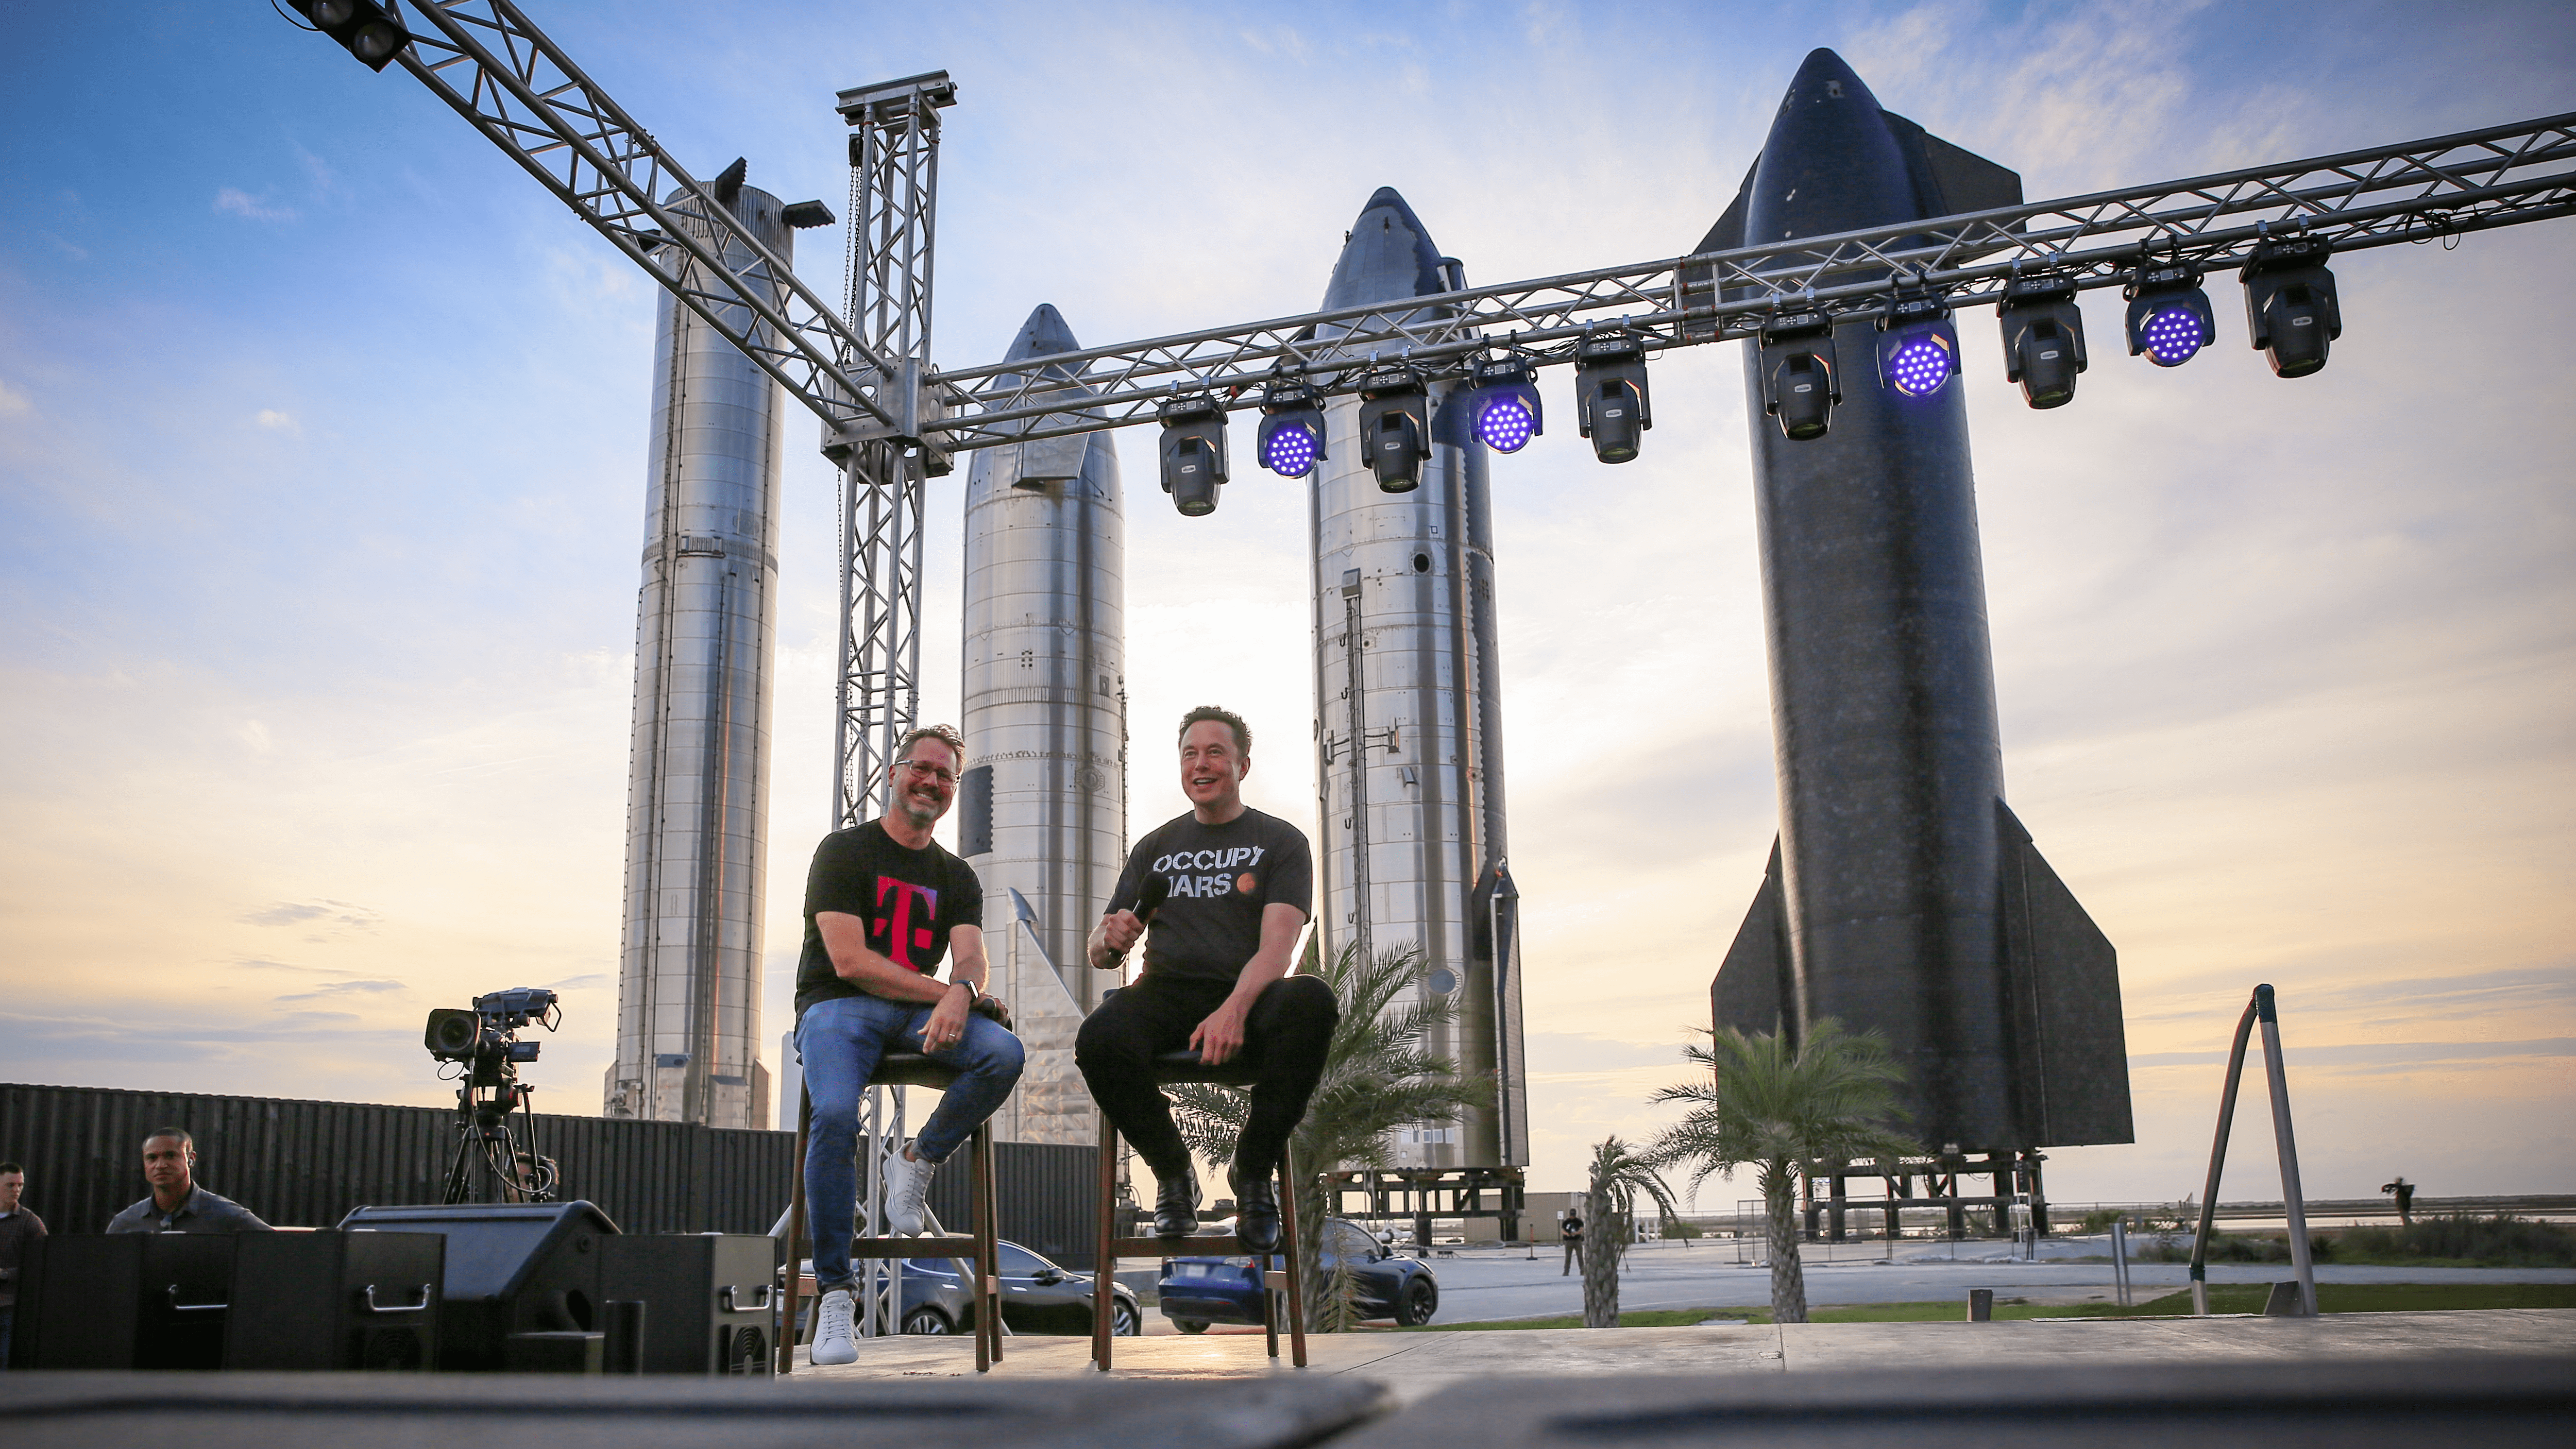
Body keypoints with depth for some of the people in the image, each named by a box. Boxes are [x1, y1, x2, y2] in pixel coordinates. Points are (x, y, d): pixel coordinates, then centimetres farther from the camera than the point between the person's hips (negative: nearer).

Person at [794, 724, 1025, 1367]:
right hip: (838, 1007, -3)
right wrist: (944, 991, -12)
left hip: (919, 1016, 4)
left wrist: (960, 994, -25)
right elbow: (850, 960, -8)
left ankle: (918, 1160, -5)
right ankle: (834, 1291, -21)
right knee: (836, 1116, -33)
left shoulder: (957, 876, 18)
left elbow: (971, 957, 0)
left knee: (1004, 1053, -27)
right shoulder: (844, 851, 4)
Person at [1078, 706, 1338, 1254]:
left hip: (1249, 995, -2)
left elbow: (1277, 946, -7)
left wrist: (1235, 1008, -27)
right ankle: (1173, 1175, -4)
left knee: (1312, 1002, -37)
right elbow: (1100, 955, 17)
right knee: (1100, 1040, -33)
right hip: (1166, 992, 2)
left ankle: (1255, 1173, -15)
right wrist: (1111, 938, -10)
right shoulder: (1155, 848, 20)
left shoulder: (1281, 841, 10)